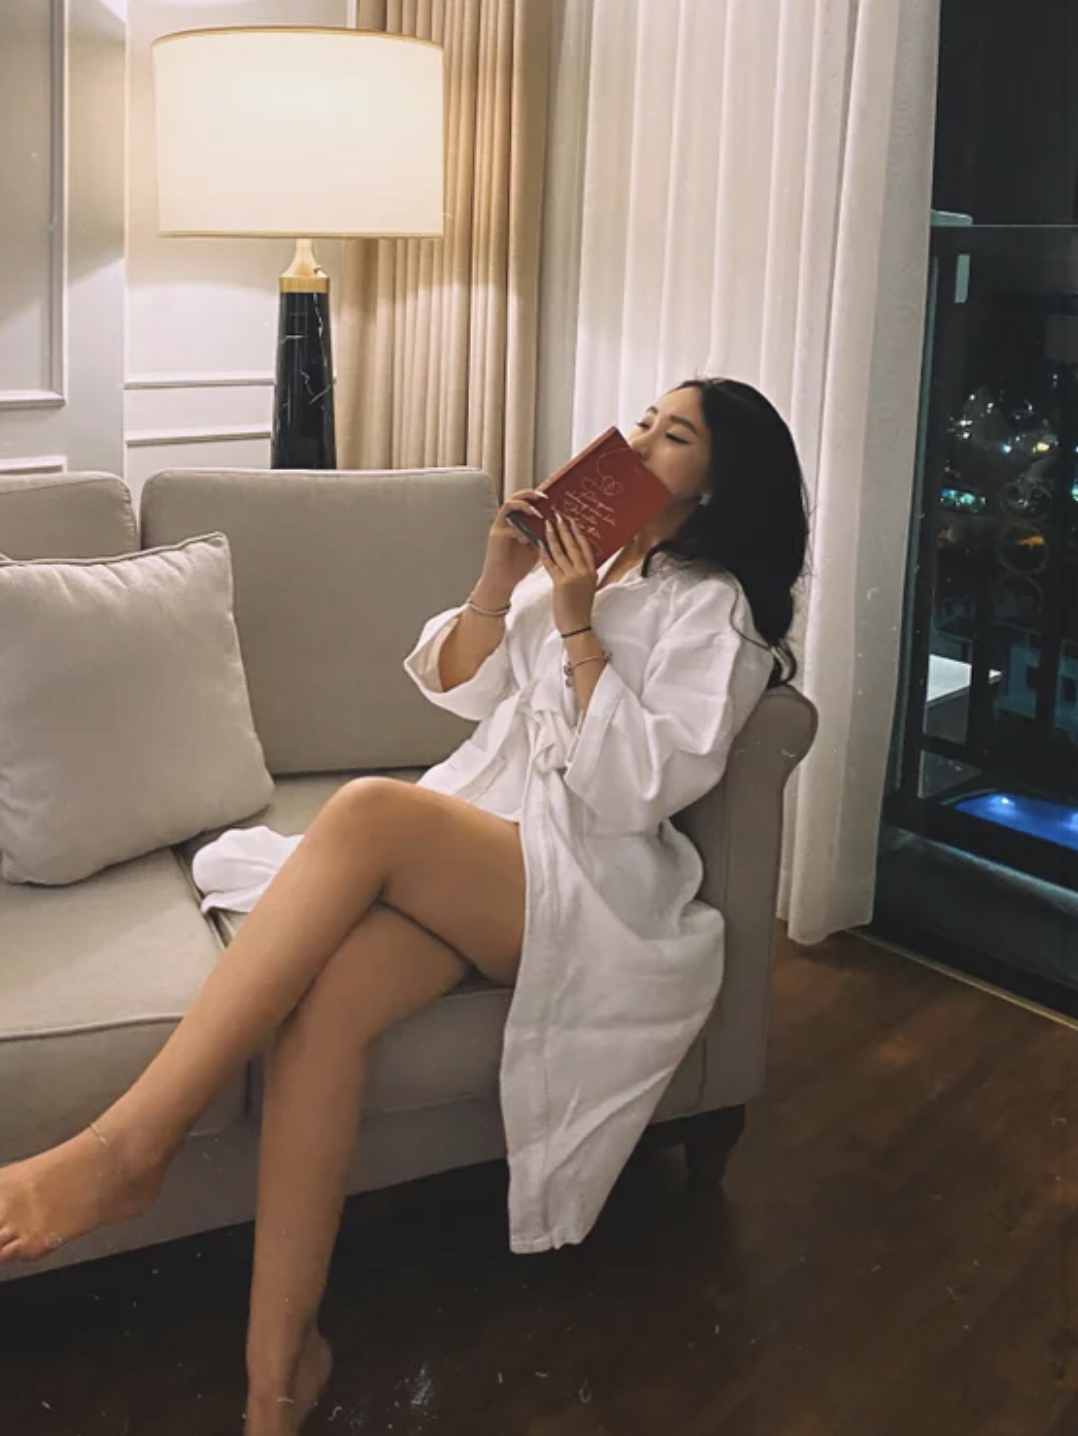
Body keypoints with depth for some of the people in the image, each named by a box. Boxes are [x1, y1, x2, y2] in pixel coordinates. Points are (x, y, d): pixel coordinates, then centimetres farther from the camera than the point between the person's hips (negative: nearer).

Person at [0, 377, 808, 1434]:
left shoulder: (714, 610, 2)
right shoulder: (580, 552, 22)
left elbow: (633, 790, -9)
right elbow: (456, 687, 20)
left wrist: (576, 625, -11)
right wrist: (497, 583, 3)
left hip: (587, 881, -5)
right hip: (470, 852, 6)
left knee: (367, 809, -35)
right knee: (320, 998, -28)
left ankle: (127, 1145, -35)